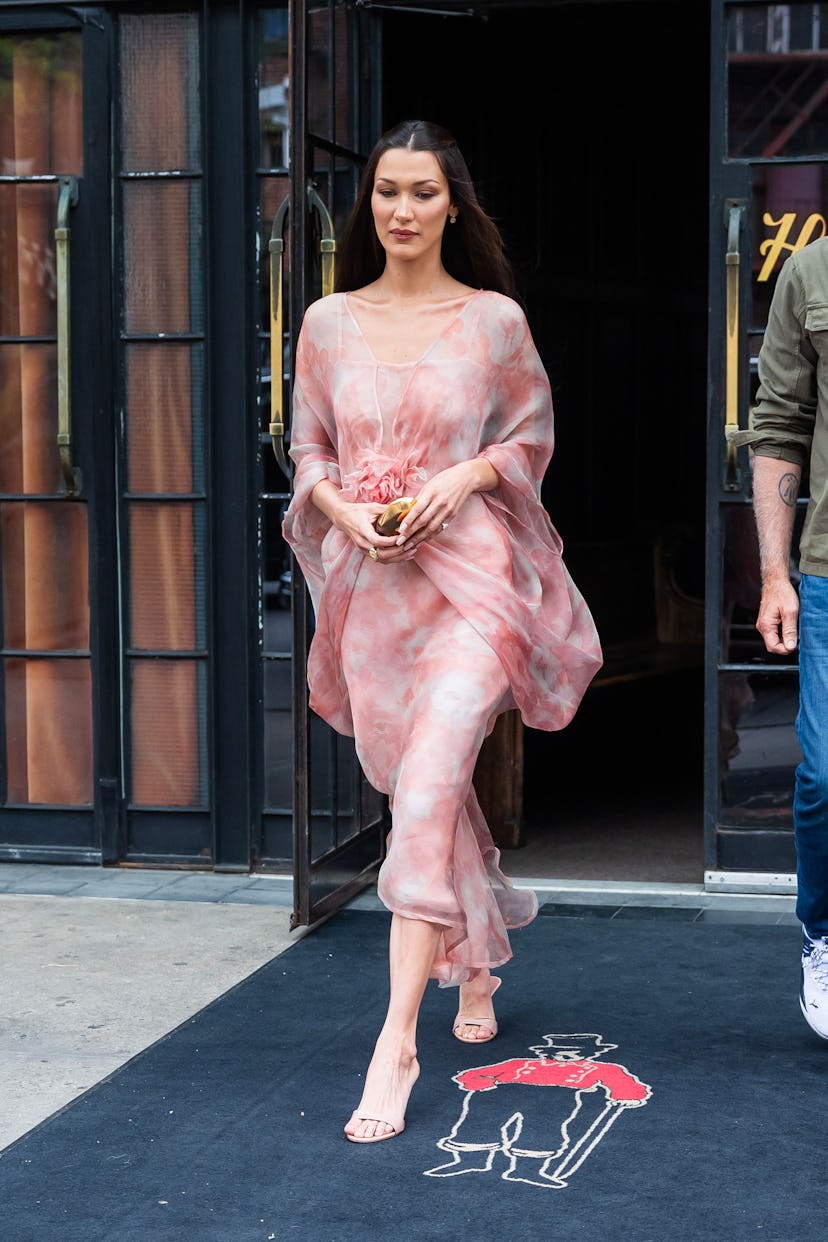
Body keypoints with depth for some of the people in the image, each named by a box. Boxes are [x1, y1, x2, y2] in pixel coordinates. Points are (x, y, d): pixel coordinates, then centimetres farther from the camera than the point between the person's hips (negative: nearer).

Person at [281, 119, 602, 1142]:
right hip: (367, 578, 4)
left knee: (427, 791, -17)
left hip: (468, 570, -3)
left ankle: (396, 1040, -16)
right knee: (422, 790, 14)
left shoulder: (495, 319, 1)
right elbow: (308, 449, 12)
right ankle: (477, 966, 39)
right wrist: (346, 509, -8)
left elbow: (532, 434, 9)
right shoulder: (329, 322, 7)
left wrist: (467, 476, -10)